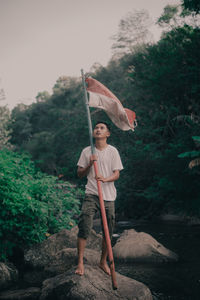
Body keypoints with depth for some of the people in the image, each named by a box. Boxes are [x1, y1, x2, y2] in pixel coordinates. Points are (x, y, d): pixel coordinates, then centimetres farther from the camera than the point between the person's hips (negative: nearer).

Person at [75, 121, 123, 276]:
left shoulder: (113, 151, 5)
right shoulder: (87, 151, 8)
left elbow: (117, 174, 0)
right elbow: (80, 174, 11)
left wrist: (105, 179, -21)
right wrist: (89, 164, -8)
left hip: (108, 195, 1)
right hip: (91, 194, 0)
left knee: (108, 231, 5)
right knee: (84, 227, -14)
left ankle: (103, 262, 21)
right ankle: (80, 262, -7)